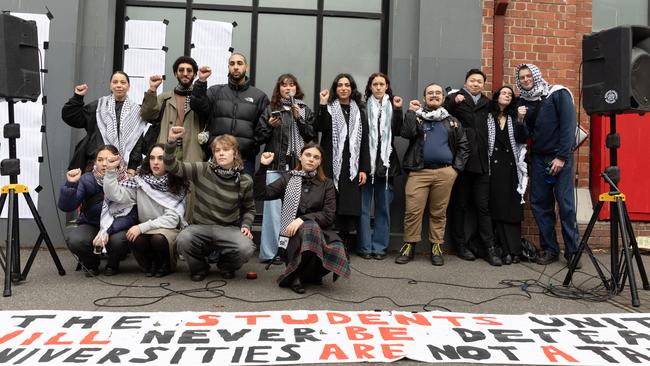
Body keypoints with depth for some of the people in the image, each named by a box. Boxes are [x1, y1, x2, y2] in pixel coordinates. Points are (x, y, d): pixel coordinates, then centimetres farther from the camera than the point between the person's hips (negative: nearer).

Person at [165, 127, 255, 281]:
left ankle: (226, 265, 9)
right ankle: (199, 267, 3)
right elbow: (172, 166, -11)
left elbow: (249, 208, 12)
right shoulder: (202, 170, -4)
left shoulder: (245, 181, -2)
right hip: (201, 227, 0)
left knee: (246, 248, -30)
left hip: (228, 228, 0)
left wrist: (246, 225, -6)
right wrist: (171, 141, -26)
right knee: (183, 240, -33)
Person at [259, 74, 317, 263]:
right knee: (273, 206, -4)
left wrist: (299, 118, -3)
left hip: (297, 164, 1)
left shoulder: (305, 110, 14)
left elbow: (312, 136, 6)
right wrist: (269, 125, -8)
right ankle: (270, 251, 2)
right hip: (275, 164, -1)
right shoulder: (270, 108, 9)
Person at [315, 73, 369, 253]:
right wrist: (322, 105, -18)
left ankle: (344, 245, 8)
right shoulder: (328, 108, 8)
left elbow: (364, 141, 9)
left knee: (349, 206, 0)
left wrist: (364, 169, 2)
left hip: (352, 166, 2)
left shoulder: (359, 111, 14)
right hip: (331, 164, -2)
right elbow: (320, 127, -11)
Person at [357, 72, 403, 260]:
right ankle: (365, 246, 10)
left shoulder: (392, 107, 10)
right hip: (366, 162, -2)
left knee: (383, 206, 7)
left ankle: (380, 246, 15)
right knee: (363, 206, 1)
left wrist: (398, 110, -9)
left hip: (386, 163, 2)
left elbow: (397, 132, -1)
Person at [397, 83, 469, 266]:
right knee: (412, 211, -6)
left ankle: (436, 247, 16)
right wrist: (411, 111, -2)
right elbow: (406, 133, -10)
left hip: (444, 172, 2)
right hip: (419, 171, -1)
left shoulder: (452, 121, 17)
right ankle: (409, 245, 6)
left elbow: (463, 146, 14)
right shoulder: (416, 116, 11)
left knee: (439, 212, 6)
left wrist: (456, 168, 4)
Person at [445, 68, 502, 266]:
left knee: (483, 206, 4)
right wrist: (453, 102, -22)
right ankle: (461, 245, 15)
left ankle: (489, 248, 7)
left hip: (481, 162, 3)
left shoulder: (487, 104, 16)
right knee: (460, 205, 5)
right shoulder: (455, 99, 4)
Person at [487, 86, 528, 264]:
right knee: (498, 208, -5)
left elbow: (522, 139, 0)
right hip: (494, 167, -2)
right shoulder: (488, 117, 8)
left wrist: (521, 120, -12)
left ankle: (514, 250, -1)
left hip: (512, 167, 2)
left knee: (513, 209, -2)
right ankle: (507, 250, -2)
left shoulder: (514, 118, 14)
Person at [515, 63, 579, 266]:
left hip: (560, 157, -5)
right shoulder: (522, 101, 11)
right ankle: (550, 249, 12)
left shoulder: (558, 94, -2)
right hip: (538, 158, 5)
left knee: (566, 204, -7)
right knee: (539, 204, 3)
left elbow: (568, 126, -9)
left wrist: (561, 157, -14)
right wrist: (520, 119, -10)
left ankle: (572, 251, 3)